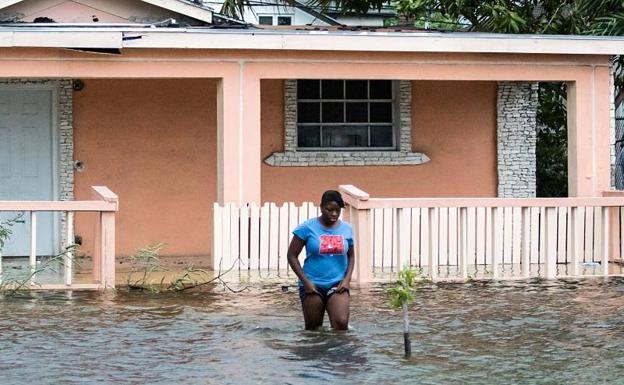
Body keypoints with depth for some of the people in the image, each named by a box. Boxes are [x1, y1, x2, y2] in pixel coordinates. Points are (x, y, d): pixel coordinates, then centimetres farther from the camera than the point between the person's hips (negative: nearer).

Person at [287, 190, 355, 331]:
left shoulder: (346, 229, 4)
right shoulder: (307, 228, -6)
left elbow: (350, 256, 16)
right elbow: (292, 255, -2)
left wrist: (347, 279, 0)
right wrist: (305, 281, -10)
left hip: (337, 285, 1)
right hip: (312, 286, -1)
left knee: (341, 323, -20)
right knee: (313, 329, 5)